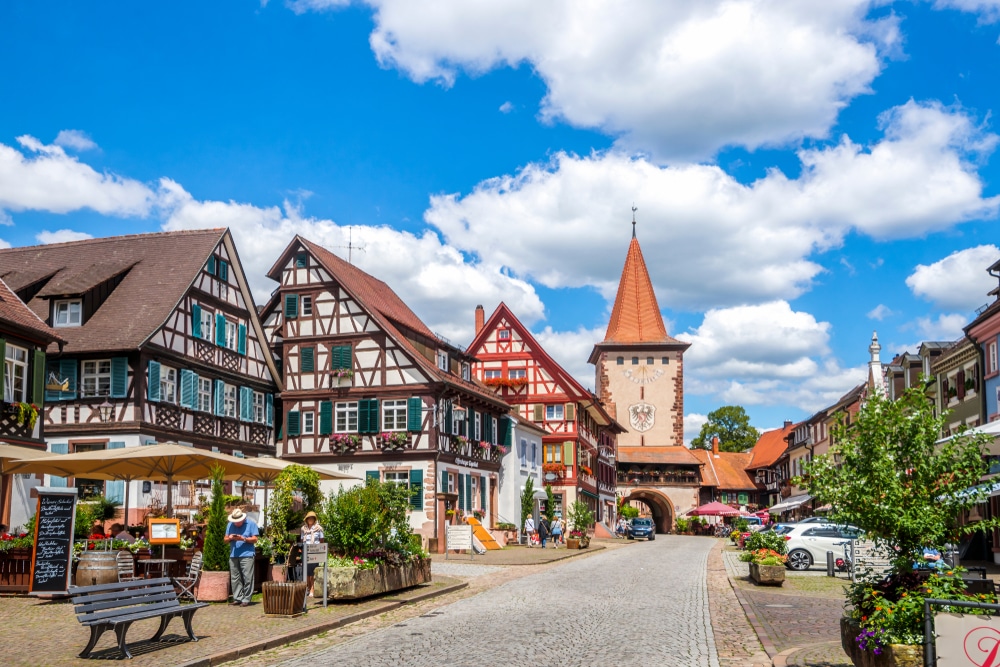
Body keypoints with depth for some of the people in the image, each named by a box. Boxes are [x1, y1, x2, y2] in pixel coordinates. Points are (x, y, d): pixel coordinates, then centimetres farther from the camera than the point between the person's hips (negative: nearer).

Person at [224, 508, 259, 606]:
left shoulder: (251, 523, 0)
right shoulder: (230, 525, 13)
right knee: (235, 578, 5)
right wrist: (230, 538, -8)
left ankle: (246, 599, -4)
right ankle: (238, 597, 11)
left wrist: (243, 538, -17)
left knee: (247, 578, -7)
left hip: (246, 555, -5)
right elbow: (226, 539, 14)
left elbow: (254, 539, -3)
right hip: (233, 555, 5)